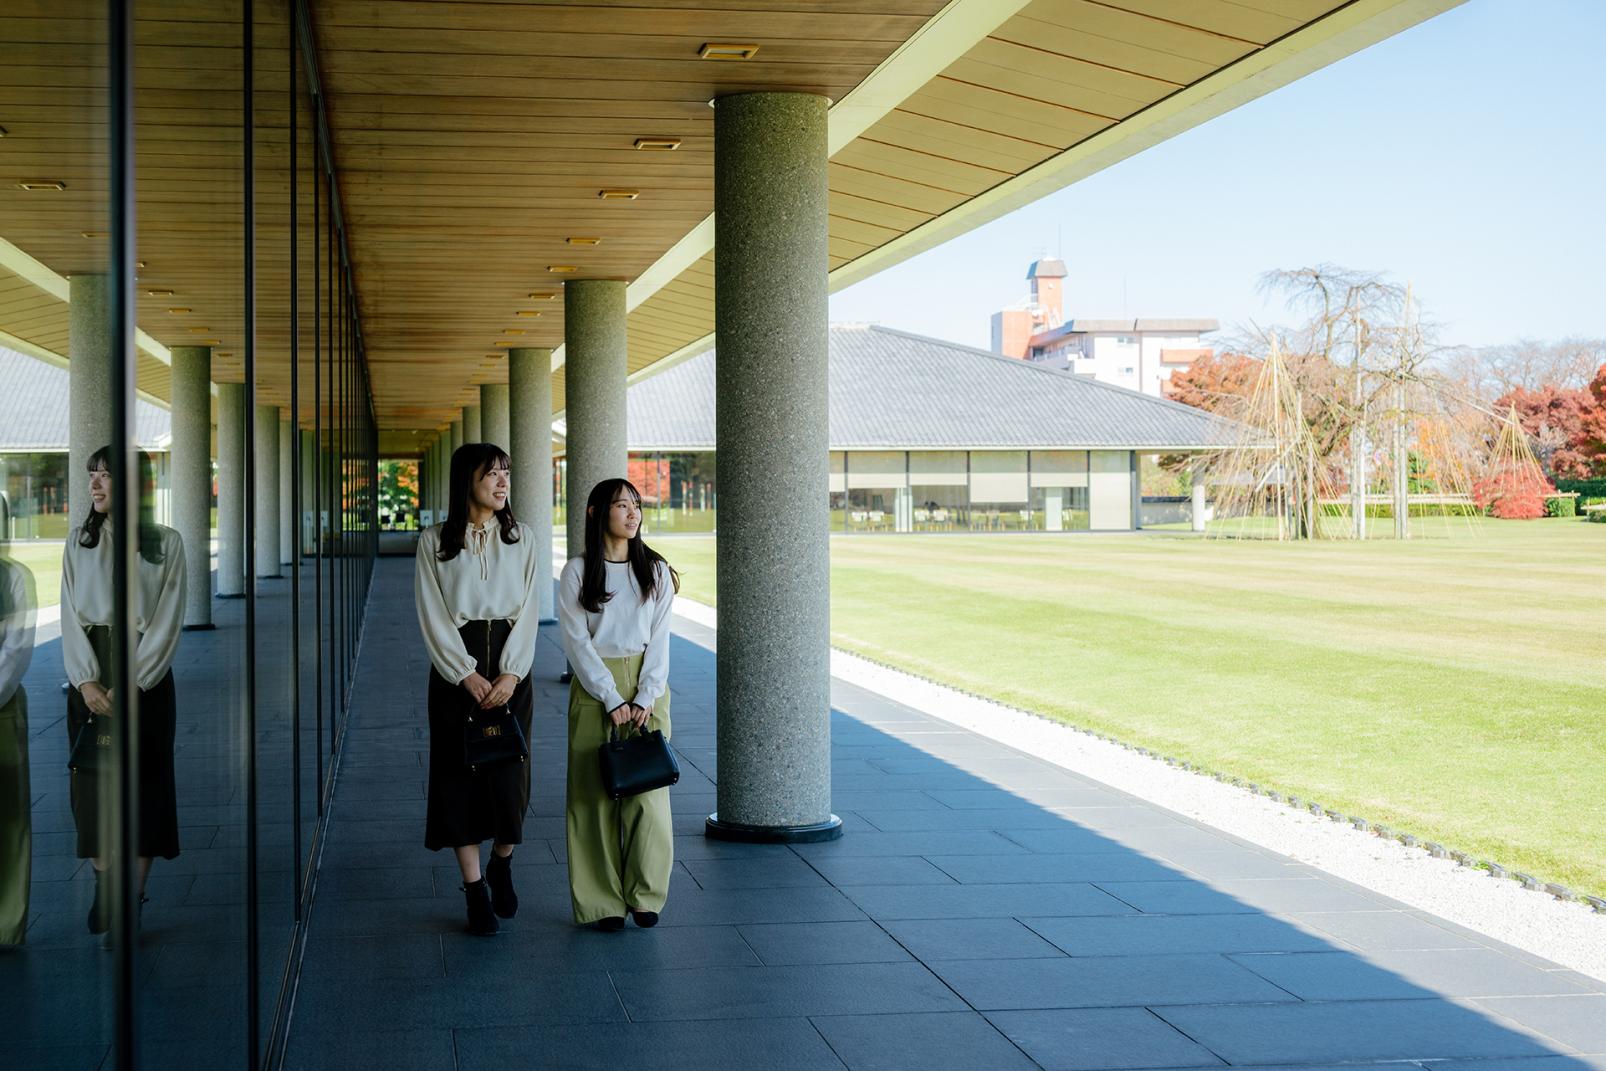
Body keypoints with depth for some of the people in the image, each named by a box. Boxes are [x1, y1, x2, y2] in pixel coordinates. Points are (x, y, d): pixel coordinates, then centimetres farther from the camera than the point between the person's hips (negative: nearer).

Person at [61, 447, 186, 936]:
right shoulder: (80, 541, 7)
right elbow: (71, 616, 2)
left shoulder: (166, 543, -2)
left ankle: (133, 898, 5)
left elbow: (168, 622, -6)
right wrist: (87, 680, -12)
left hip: (145, 674, -2)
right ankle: (103, 890, 13)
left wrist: (130, 684, -14)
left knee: (143, 782, 0)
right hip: (90, 678, 3)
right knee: (94, 783, 3)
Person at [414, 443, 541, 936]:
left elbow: (528, 610, 1)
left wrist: (511, 673, -11)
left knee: (508, 770, 1)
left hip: (510, 666, 1)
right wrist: (467, 675, -12)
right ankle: (474, 889, 6)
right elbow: (433, 616, -4)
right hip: (455, 667, -1)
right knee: (459, 773, 0)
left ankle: (502, 865, 26)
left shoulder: (521, 539, 6)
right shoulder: (435, 541, 0)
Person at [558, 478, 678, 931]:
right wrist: (612, 700, -12)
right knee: (596, 791, -1)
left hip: (647, 686, 2)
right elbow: (577, 642, -5)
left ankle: (645, 895, 9)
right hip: (594, 687, -2)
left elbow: (658, 639, 2)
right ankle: (603, 902, 5)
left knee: (648, 788, -2)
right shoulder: (577, 571, -1)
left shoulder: (655, 570, 5)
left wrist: (645, 698, -9)